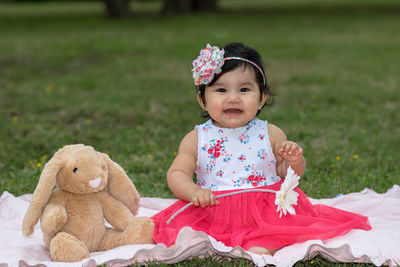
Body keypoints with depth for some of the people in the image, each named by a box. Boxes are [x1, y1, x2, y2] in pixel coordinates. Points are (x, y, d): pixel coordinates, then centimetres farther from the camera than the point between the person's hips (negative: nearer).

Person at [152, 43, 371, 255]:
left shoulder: (270, 135, 4)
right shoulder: (196, 140, 4)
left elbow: (287, 174, 13)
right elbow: (177, 174, 2)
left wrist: (293, 162, -10)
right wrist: (193, 191, -19)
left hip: (265, 212, 0)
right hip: (213, 214, 0)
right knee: (180, 224, -23)